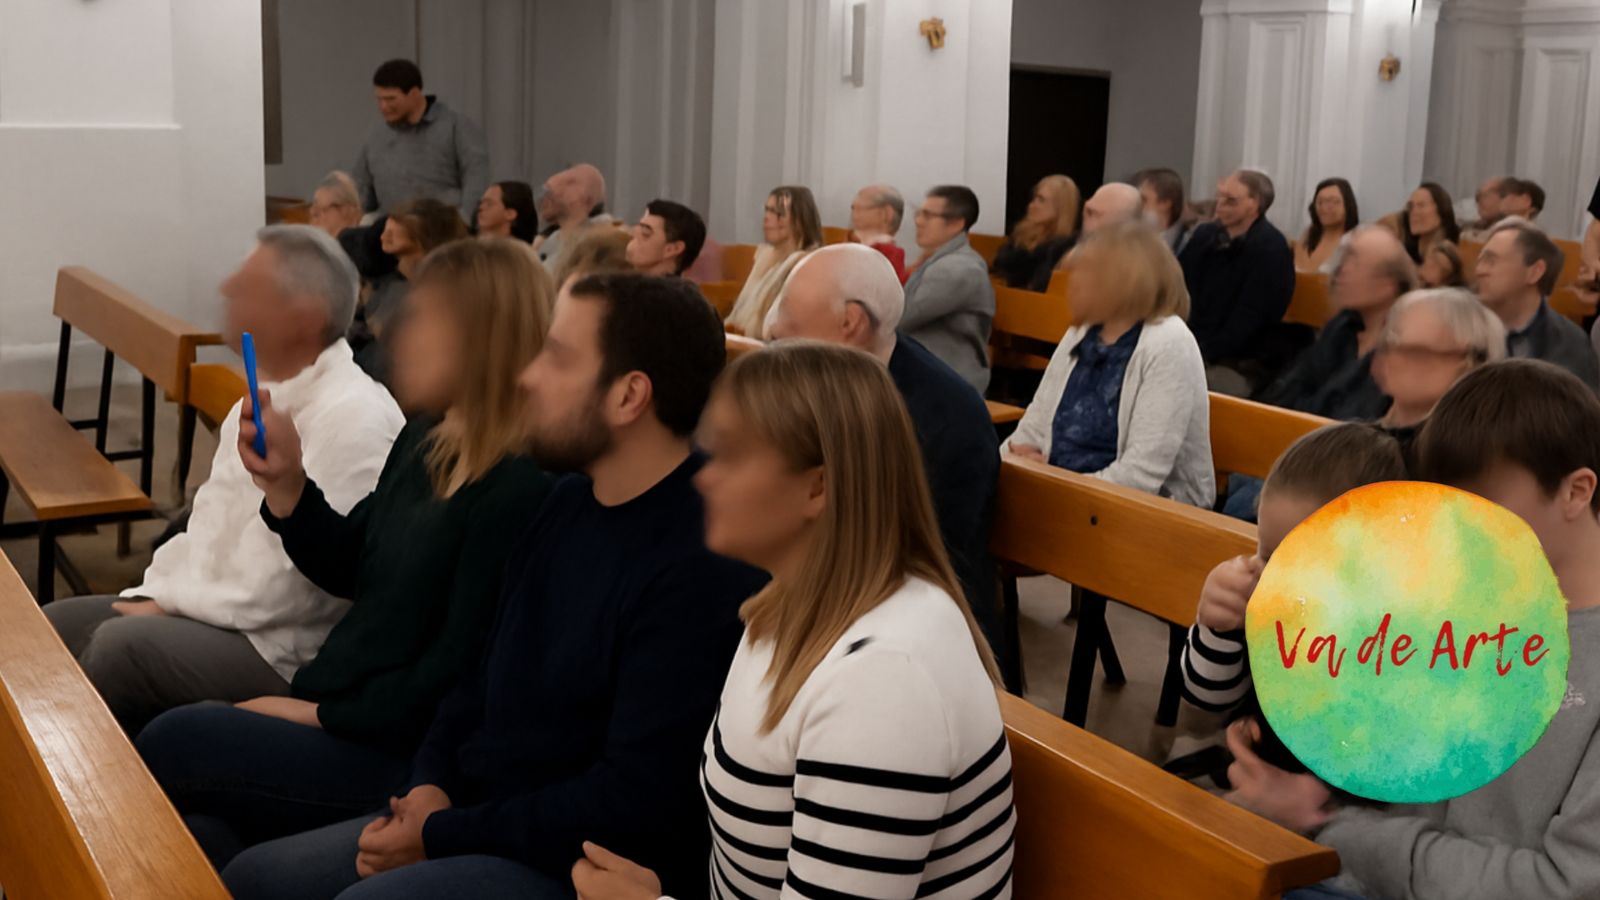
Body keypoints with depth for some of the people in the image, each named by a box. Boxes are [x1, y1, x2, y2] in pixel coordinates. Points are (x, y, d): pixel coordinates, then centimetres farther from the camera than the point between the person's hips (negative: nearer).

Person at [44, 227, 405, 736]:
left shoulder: (353, 417, -21)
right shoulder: (262, 397, 12)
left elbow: (289, 585, -22)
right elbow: (211, 516, 18)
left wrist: (171, 603, -12)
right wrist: (151, 594, 3)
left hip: (285, 651, -9)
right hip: (209, 609, 10)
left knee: (122, 645, -26)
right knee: (54, 624, 2)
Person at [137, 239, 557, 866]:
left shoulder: (520, 491, -21)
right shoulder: (423, 442, 9)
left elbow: (456, 671, -21)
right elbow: (349, 568, 19)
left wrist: (323, 714, -11)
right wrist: (285, 483, 4)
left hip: (406, 760, -8)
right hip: (329, 711, 8)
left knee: (171, 744, -12)